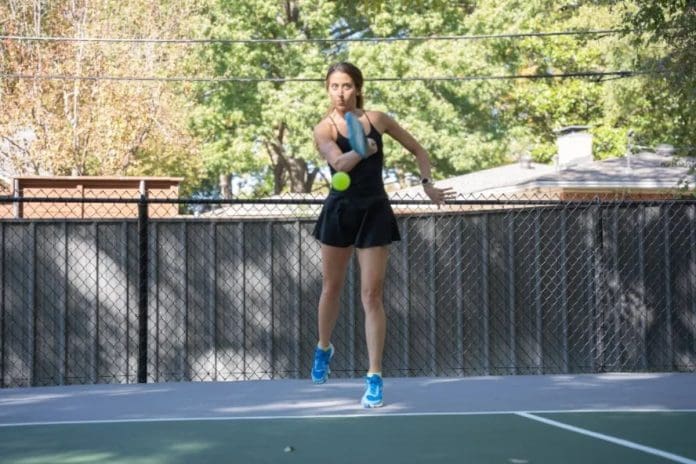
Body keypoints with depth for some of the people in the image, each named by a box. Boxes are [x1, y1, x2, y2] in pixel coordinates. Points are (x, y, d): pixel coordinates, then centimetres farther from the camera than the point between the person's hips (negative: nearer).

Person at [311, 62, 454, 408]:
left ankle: (374, 377, -6)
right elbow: (340, 164, -26)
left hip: (374, 213, 0)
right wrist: (367, 148, -29)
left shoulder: (377, 120, 1)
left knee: (371, 295, -6)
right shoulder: (324, 129, -6)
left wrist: (427, 185, 3)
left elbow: (419, 151, 12)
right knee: (331, 287, 15)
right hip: (339, 211, 0)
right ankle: (323, 348, 43)